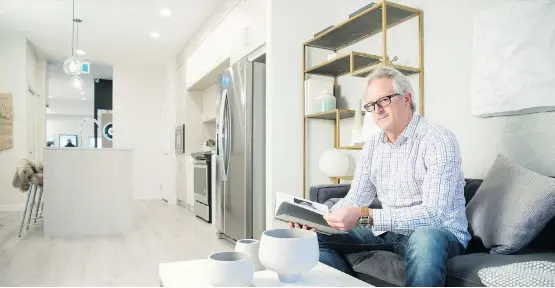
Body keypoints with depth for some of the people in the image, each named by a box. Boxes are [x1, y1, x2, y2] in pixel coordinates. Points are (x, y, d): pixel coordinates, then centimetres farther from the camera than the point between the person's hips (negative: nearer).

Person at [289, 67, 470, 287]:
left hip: (440, 232, -5)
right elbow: (356, 199, 4)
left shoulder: (439, 141, -17)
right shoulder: (372, 145, 5)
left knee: (425, 239, -40)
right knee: (316, 238, -6)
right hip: (388, 230, 6)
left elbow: (434, 213, -26)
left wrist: (364, 217, -35)